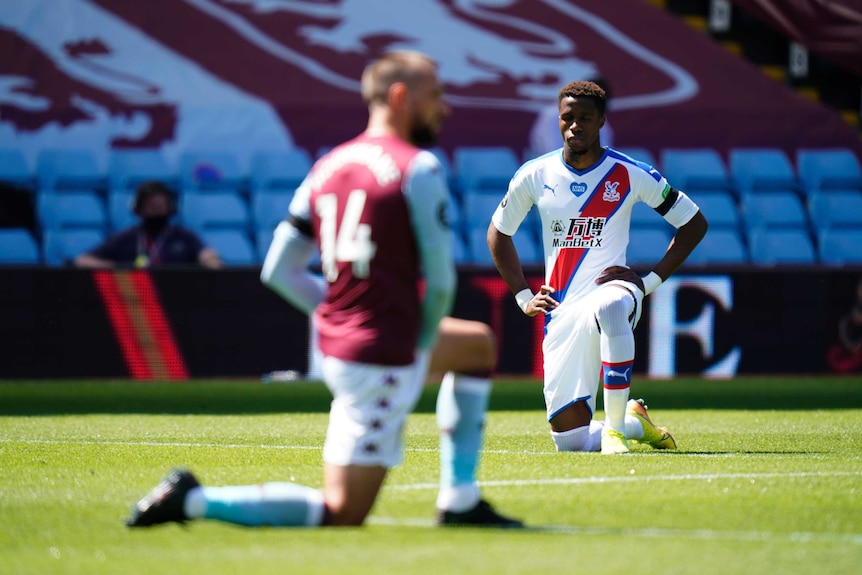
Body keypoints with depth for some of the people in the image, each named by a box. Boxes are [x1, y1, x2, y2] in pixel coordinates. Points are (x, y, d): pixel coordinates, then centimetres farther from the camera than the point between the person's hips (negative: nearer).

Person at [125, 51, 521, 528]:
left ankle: (460, 502, 26)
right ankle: (193, 500, -8)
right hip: (382, 359, -9)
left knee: (478, 345, 30)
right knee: (341, 515, -2)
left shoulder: (326, 167, 9)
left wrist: (339, 314, 13)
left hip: (335, 341, 9)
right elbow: (439, 282, -13)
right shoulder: (418, 169, -13)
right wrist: (421, 345, 3)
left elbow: (279, 271, 8)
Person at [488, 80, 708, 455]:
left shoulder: (630, 175, -1)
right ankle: (636, 422, 30)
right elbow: (498, 232, 21)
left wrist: (652, 281, -3)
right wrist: (523, 296, 12)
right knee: (569, 441, -3)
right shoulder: (535, 175, 5)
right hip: (561, 312, 3)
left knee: (610, 308, -44)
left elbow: (694, 223, 6)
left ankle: (615, 428, -34)